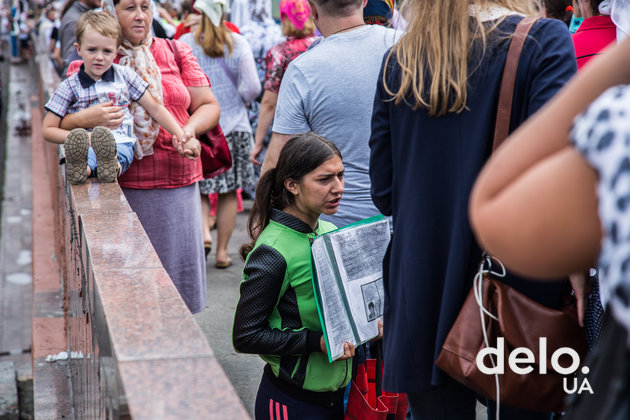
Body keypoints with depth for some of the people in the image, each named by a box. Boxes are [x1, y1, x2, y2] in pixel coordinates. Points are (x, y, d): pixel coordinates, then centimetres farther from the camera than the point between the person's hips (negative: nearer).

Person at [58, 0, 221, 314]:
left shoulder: (177, 53, 12)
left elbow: (209, 106, 13)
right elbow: (53, 125, 3)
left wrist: (190, 130, -8)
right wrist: (87, 118, -18)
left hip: (177, 184, 2)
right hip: (120, 185, -2)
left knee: (179, 268, 1)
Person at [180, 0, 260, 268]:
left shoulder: (185, 44, -6)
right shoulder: (238, 43, -4)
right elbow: (252, 87, -7)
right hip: (234, 126, 1)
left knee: (199, 187, 12)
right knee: (229, 191, 9)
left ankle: (203, 229, -12)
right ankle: (222, 251, 14)